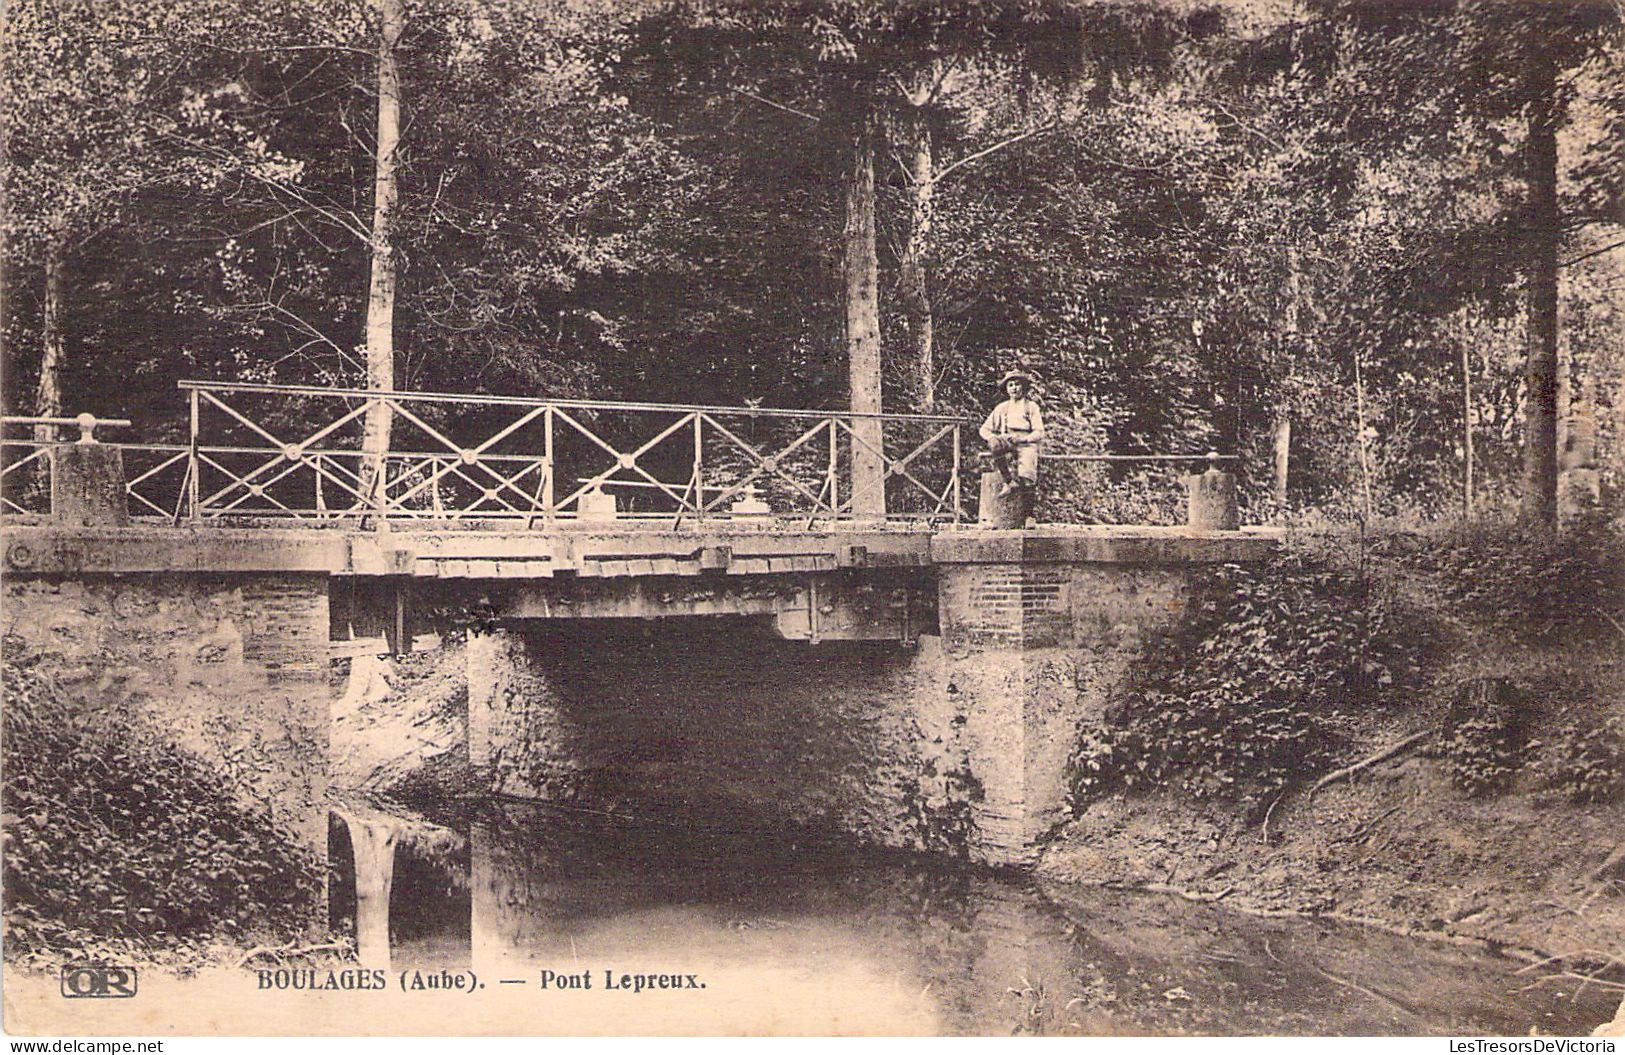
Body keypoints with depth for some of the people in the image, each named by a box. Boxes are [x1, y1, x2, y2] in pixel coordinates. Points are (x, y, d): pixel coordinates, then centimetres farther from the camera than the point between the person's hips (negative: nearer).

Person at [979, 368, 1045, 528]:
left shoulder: (1031, 406, 13)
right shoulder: (1002, 408, 21)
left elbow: (1039, 434, 4)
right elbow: (984, 429, 17)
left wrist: (1021, 438, -13)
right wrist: (994, 437, -6)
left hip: (1027, 444, -2)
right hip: (1007, 445, 2)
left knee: (1027, 474, -32)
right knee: (994, 443, -35)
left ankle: (1028, 515, -26)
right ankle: (1010, 481, -32)